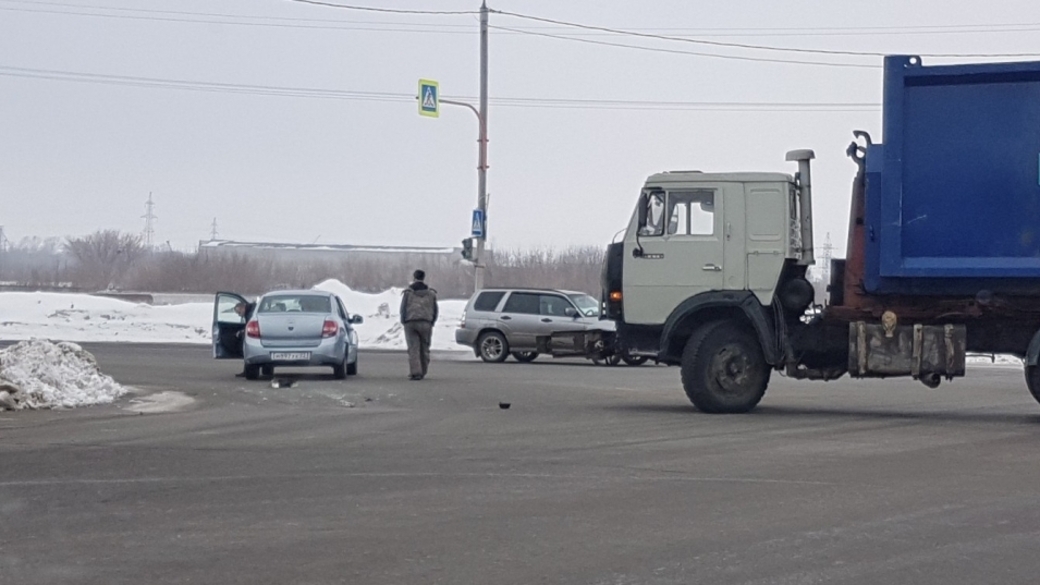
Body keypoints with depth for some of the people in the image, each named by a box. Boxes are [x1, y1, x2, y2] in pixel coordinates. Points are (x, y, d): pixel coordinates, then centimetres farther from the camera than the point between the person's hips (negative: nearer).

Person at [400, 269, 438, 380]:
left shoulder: (408, 292, 0)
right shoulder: (431, 293, 8)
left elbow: (403, 308, -1)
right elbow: (435, 310, 10)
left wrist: (403, 322, 9)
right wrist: (432, 323, 18)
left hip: (410, 323, -2)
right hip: (426, 324, 2)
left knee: (413, 348, -4)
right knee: (424, 348, 11)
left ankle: (415, 372, -15)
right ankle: (423, 372, 16)